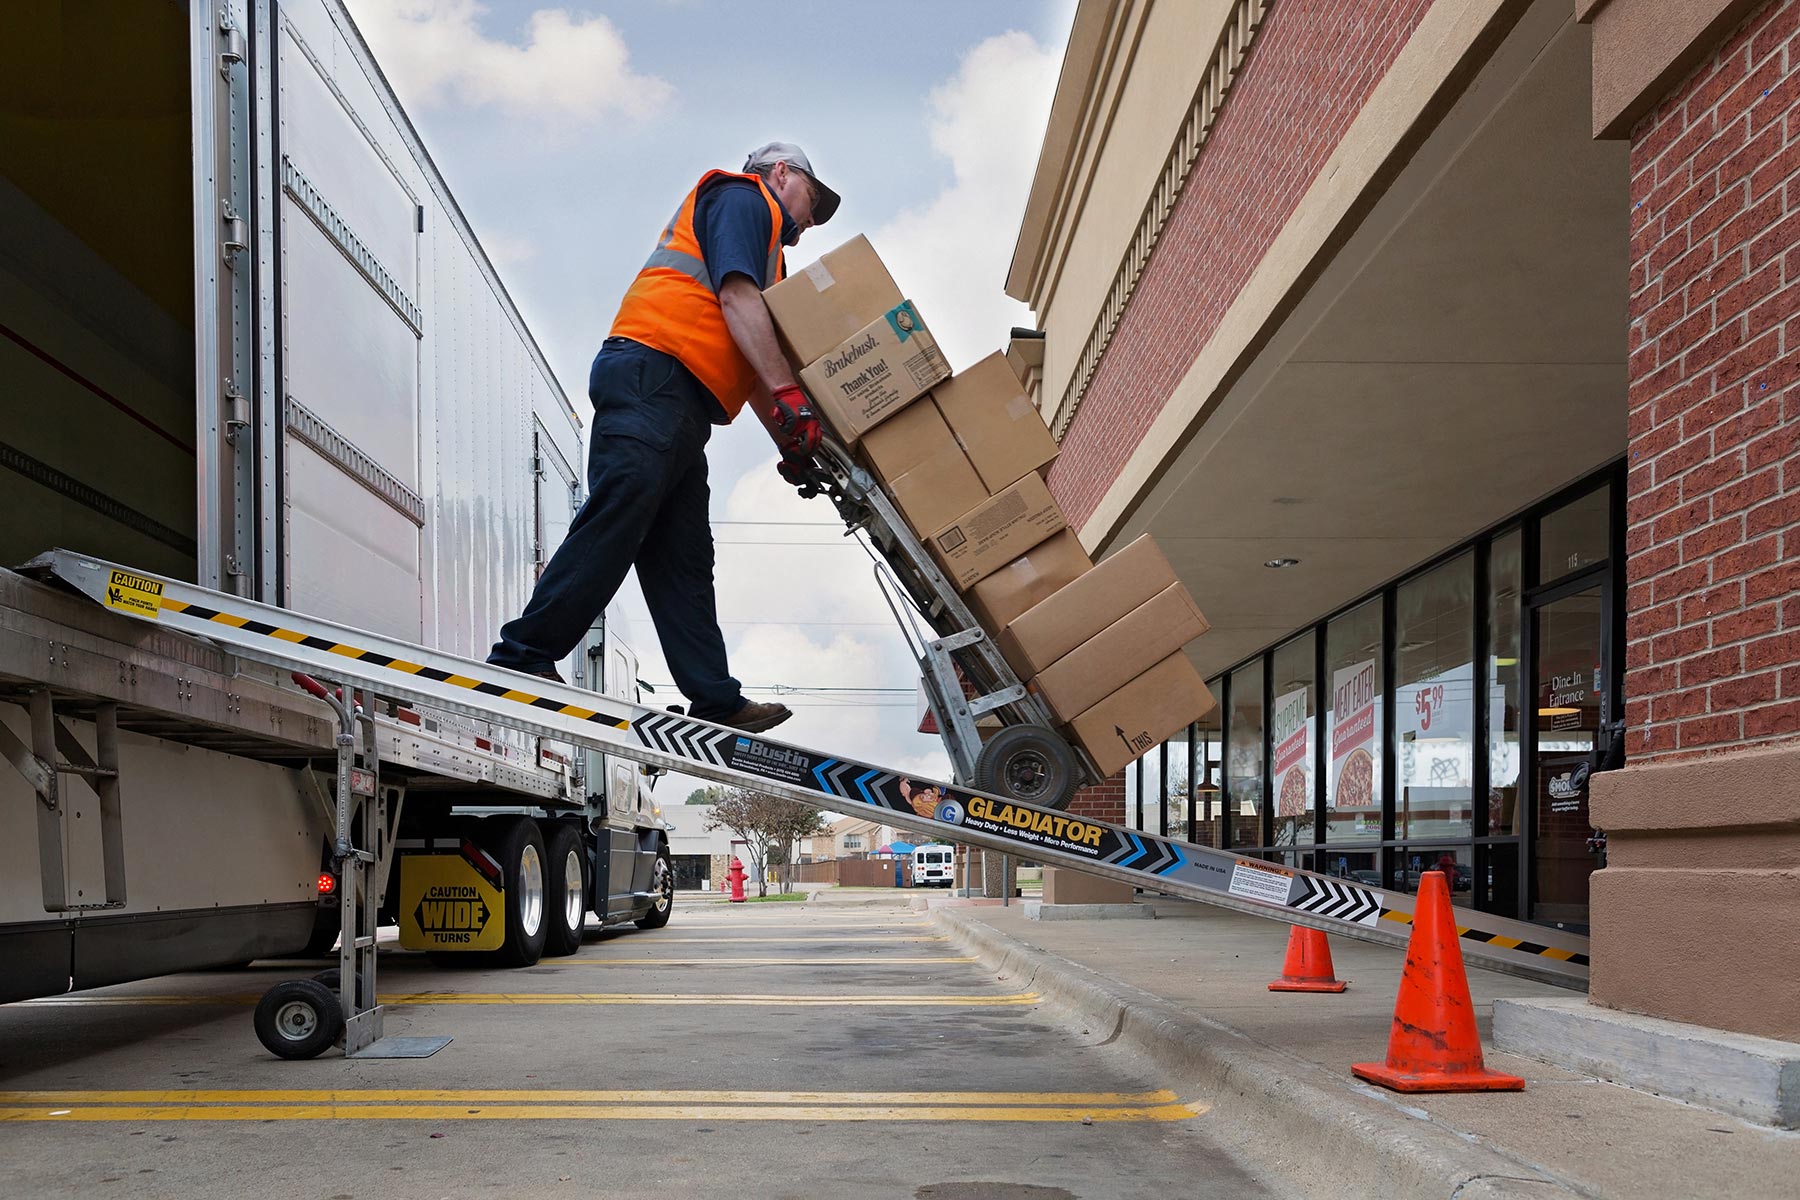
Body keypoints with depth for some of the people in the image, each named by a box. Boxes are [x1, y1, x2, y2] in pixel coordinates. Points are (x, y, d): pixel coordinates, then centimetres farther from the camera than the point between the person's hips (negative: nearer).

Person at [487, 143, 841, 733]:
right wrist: (788, 393, -18)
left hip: (681, 408, 10)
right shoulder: (742, 197, 10)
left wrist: (791, 445, 15)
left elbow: (748, 370, 28)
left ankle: (716, 699, -3)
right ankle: (523, 655, -22)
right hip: (651, 373, -10)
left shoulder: (763, 245, 36)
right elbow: (736, 296, -9)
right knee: (618, 513, -20)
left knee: (684, 557, 1)